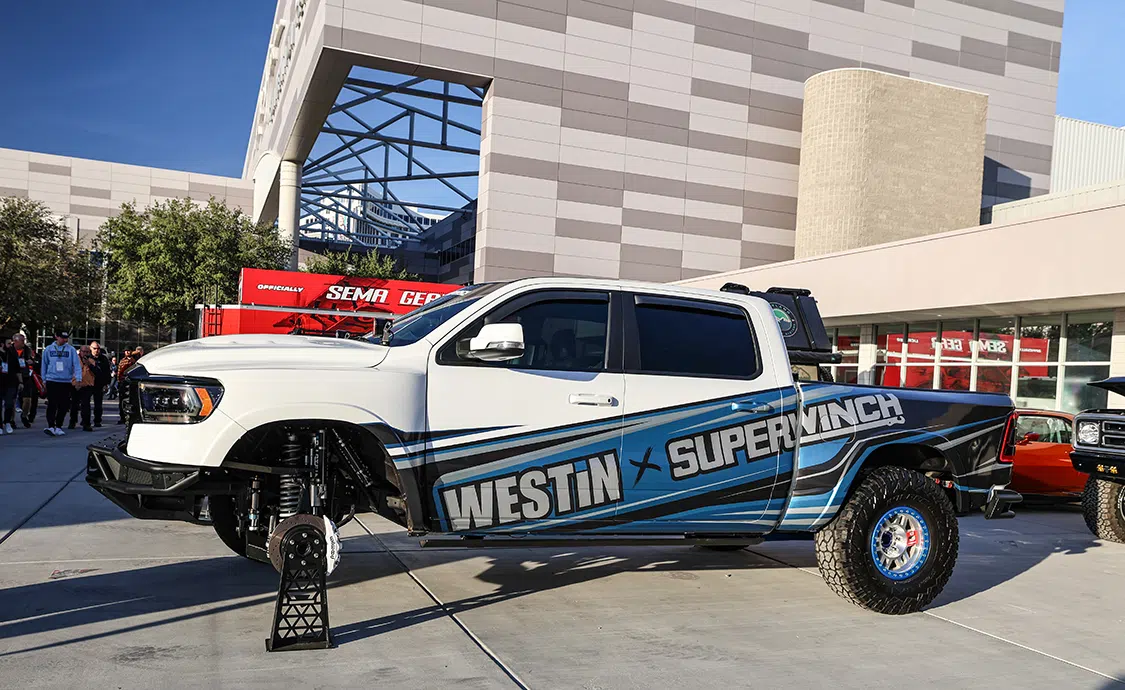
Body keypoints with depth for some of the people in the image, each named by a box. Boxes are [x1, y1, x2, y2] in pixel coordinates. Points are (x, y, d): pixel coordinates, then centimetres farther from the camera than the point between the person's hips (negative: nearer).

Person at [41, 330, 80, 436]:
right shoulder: (48, 349, 4)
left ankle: (58, 426, 17)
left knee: (64, 406, 5)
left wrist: (77, 377, -18)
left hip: (66, 381, 1)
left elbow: (77, 364, -5)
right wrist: (44, 379, 7)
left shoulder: (71, 350, 1)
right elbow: (44, 365, 10)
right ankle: (51, 426, -12)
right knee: (52, 404, -9)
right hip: (52, 381, -1)